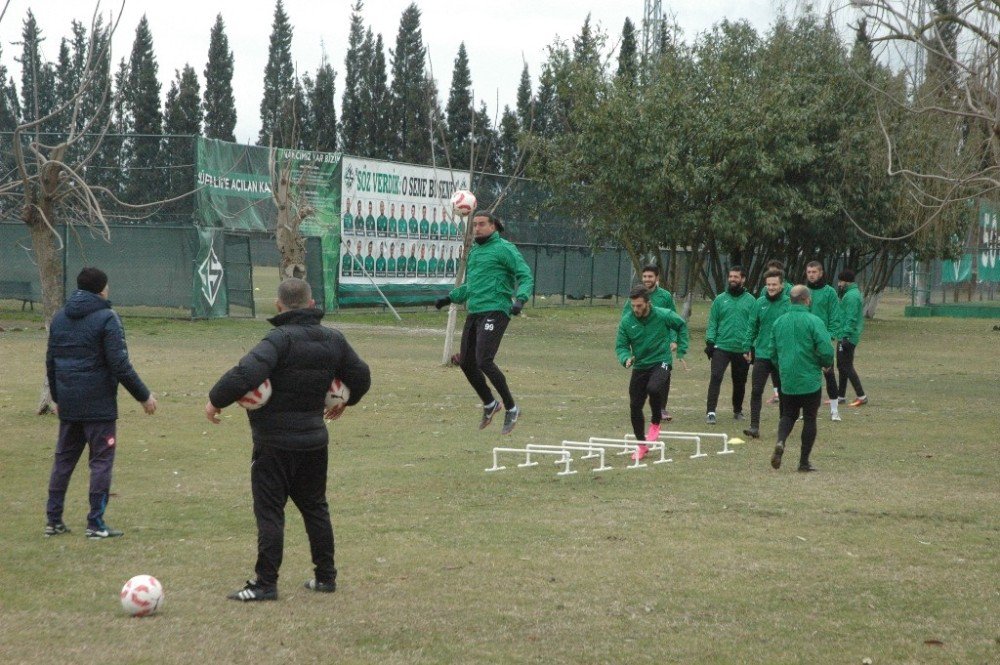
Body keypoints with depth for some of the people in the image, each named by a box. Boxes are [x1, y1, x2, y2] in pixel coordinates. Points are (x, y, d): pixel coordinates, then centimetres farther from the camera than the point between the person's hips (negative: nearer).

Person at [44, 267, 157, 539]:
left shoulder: (59, 318, 10)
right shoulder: (106, 318, -10)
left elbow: (50, 362, 16)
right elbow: (120, 365, -15)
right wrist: (144, 396, -6)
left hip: (68, 405, 6)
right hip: (99, 405, -6)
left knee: (63, 459, 13)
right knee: (101, 460, 0)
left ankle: (53, 520, 14)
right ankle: (95, 524, -1)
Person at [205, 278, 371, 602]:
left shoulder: (280, 339, -19)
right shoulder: (334, 340, 3)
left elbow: (245, 374, -31)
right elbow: (361, 376, 15)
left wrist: (216, 400, -17)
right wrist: (346, 401, 34)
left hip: (275, 443, -6)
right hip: (314, 439, 6)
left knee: (269, 511, -1)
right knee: (315, 507, 18)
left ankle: (265, 584, -1)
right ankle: (326, 576, 23)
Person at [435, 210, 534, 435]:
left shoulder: (504, 249, -5)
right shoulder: (473, 251, 20)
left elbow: (526, 276, -10)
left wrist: (520, 299, -26)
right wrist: (449, 298, 22)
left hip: (494, 312, -9)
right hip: (474, 313, 9)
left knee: (484, 361, -19)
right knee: (467, 363, 9)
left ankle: (511, 408, -5)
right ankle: (489, 404, 29)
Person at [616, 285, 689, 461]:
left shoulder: (663, 315, -13)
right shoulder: (626, 321, -9)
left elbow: (681, 325, 6)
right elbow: (621, 345, -2)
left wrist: (681, 350, 7)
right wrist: (626, 358, -24)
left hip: (661, 362, -3)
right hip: (640, 366, 3)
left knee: (653, 388, -33)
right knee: (635, 407, 1)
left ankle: (655, 423, -4)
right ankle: (642, 445, 21)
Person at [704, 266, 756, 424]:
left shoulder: (750, 301, 4)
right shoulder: (720, 299, 6)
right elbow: (712, 322, 6)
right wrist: (710, 341, -3)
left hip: (742, 349, 1)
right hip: (721, 346, -1)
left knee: (740, 382, 12)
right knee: (716, 377, -15)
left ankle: (738, 410, 30)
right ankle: (711, 412, -17)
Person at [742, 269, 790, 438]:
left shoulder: (789, 304, -8)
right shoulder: (760, 303, 3)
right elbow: (752, 327, 10)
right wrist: (747, 347, 7)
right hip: (761, 354, 2)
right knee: (756, 391, -5)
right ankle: (754, 426, -5)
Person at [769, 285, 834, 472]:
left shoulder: (779, 322, 4)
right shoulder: (813, 321, -13)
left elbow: (773, 353, 12)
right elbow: (826, 351, -18)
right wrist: (826, 365, 4)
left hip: (787, 380, 4)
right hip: (810, 380, -4)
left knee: (788, 415, 17)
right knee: (809, 418, 7)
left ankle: (780, 442, -12)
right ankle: (804, 462, 9)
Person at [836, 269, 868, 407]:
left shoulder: (851, 296, -16)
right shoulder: (852, 294, 16)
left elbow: (851, 319, -23)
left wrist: (846, 336, -25)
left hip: (848, 337, -11)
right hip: (844, 336, 11)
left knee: (846, 367, -8)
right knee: (842, 366, 15)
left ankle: (861, 396, -7)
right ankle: (841, 396, 22)